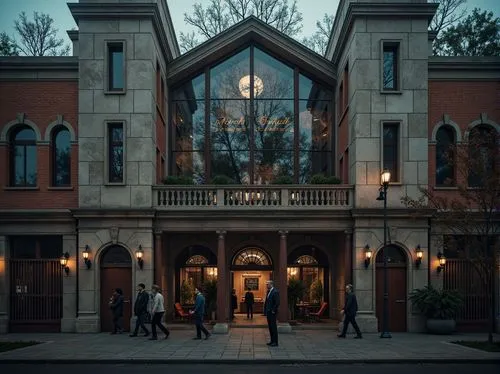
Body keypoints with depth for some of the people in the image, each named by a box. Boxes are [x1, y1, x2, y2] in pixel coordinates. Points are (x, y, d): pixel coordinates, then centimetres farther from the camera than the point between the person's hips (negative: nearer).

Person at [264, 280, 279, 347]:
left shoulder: (275, 292, -14)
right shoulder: (268, 291, 14)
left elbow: (277, 302, -19)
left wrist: (273, 310, -17)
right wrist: (265, 310, 13)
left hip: (272, 312, -9)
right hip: (268, 312, 9)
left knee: (273, 327, -5)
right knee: (270, 327, 11)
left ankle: (275, 342, -1)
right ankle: (272, 341, 18)